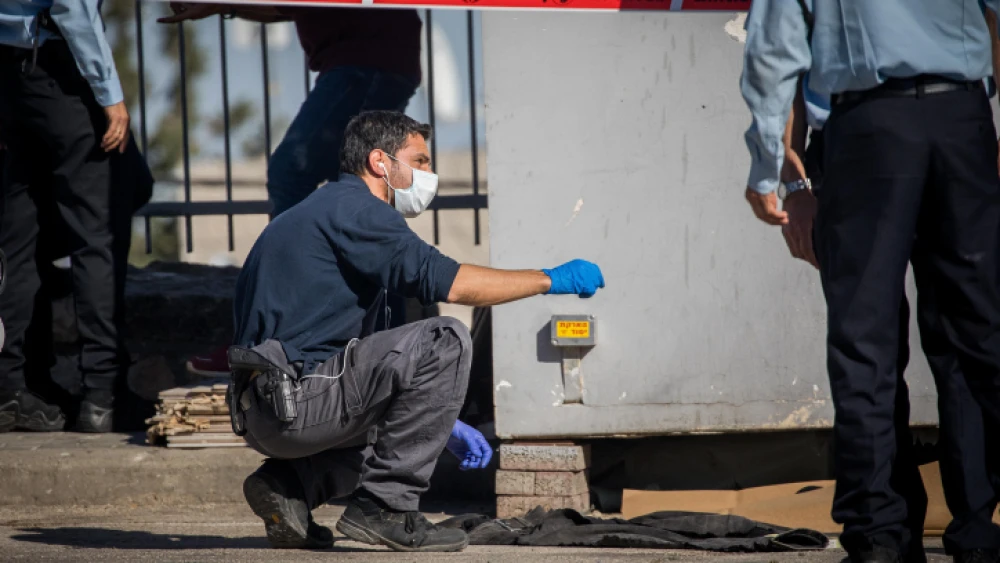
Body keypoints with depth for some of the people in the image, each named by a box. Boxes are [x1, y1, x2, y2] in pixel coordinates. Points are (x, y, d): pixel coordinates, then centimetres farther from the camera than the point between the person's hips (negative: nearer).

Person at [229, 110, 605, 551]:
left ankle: (291, 483, 10)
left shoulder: (322, 212, 27)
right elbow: (447, 282, -16)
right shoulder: (352, 209, -6)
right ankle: (385, 506, -12)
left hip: (260, 414, 11)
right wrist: (551, 279, -5)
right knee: (445, 343, -15)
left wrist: (442, 423, 27)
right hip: (294, 400, -11)